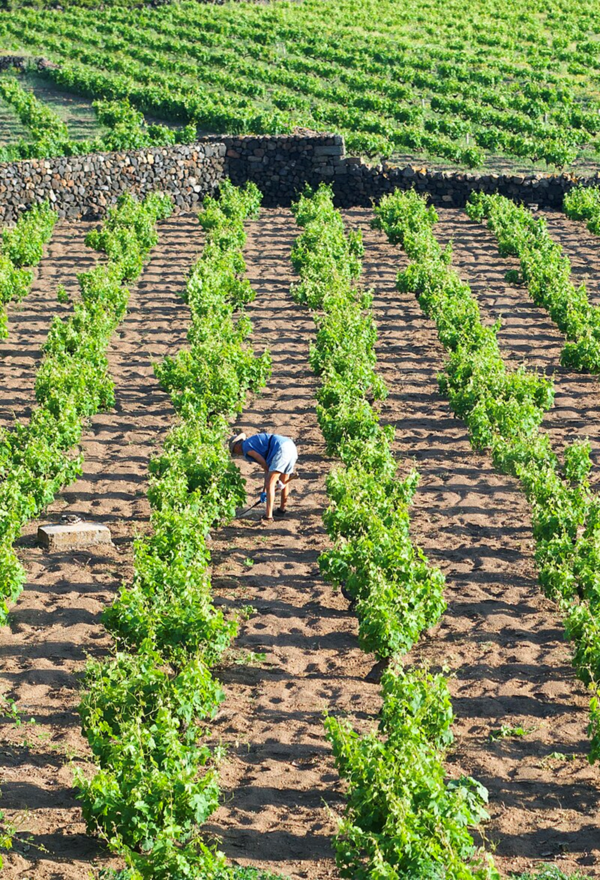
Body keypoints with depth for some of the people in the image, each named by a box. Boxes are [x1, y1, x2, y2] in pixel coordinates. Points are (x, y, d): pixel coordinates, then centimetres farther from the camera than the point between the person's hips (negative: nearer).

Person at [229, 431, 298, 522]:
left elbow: (264, 464, -1)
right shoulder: (255, 441, 33)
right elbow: (267, 466, 31)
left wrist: (275, 480, 8)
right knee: (284, 481, 25)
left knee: (270, 483, -5)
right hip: (292, 447, 9)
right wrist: (265, 490, 32)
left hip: (281, 449, -9)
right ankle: (282, 509, 40)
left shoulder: (245, 446, 7)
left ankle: (268, 515, -9)